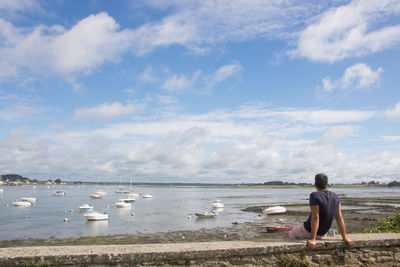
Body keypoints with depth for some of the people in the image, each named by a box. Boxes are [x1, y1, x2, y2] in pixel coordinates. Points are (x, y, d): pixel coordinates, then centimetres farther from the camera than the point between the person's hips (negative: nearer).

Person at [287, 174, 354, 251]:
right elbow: (339, 218, -7)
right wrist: (345, 237, -2)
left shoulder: (314, 196, -26)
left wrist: (313, 239, -28)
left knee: (289, 235, 18)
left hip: (308, 231, -6)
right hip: (322, 234, 6)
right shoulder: (335, 197, -7)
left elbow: (315, 217, -29)